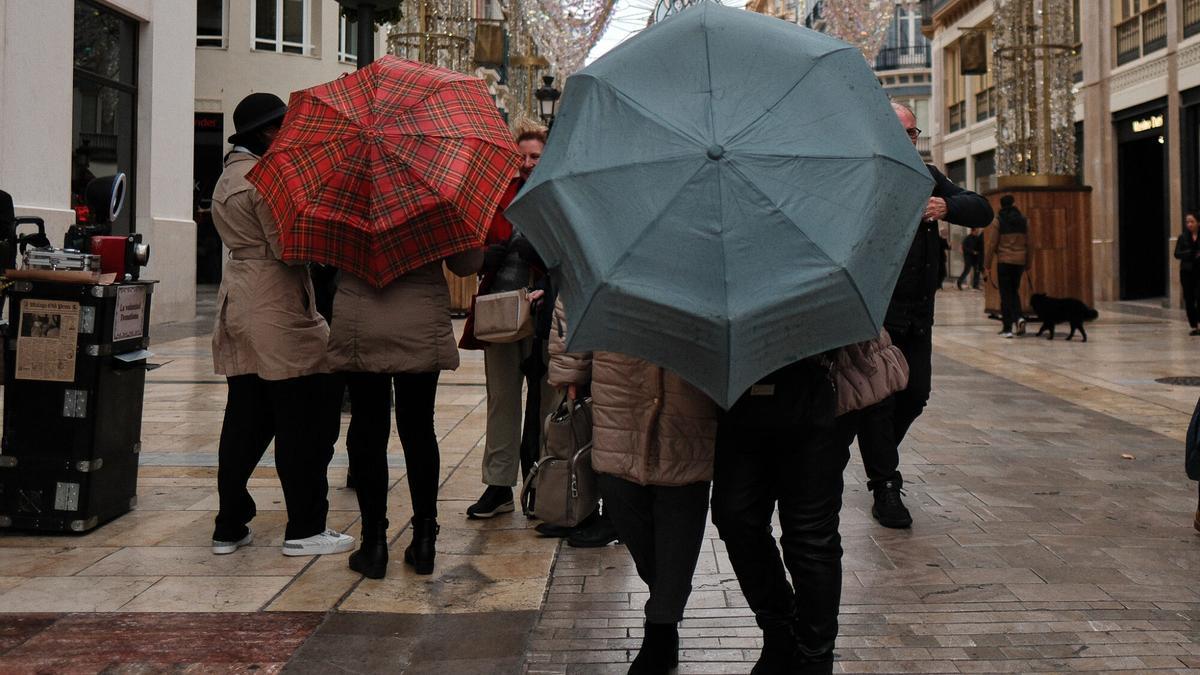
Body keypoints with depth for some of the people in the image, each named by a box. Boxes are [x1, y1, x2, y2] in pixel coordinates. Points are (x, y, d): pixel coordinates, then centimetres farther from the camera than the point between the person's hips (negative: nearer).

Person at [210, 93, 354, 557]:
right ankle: (305, 530, 5)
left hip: (240, 305, 10)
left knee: (245, 422, 12)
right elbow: (288, 246, -17)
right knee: (301, 424, -2)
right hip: (279, 313, -10)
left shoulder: (228, 177, 19)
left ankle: (230, 527, 17)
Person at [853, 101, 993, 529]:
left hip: (916, 313, 6)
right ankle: (885, 488, 9)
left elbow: (982, 211, 6)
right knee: (878, 399, -2)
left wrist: (948, 208, -15)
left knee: (915, 395, 11)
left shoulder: (927, 178, 13)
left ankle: (879, 454, 38)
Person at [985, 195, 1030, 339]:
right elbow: (1028, 243, 9)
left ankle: (1007, 328, 0)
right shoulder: (1023, 221, 5)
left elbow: (993, 243, -7)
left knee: (1005, 293, 2)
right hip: (1020, 260, 3)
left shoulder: (999, 220, -6)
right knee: (1014, 290, 18)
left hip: (1004, 261, -3)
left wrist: (987, 262, 0)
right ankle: (1019, 317, -5)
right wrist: (1027, 262, 17)